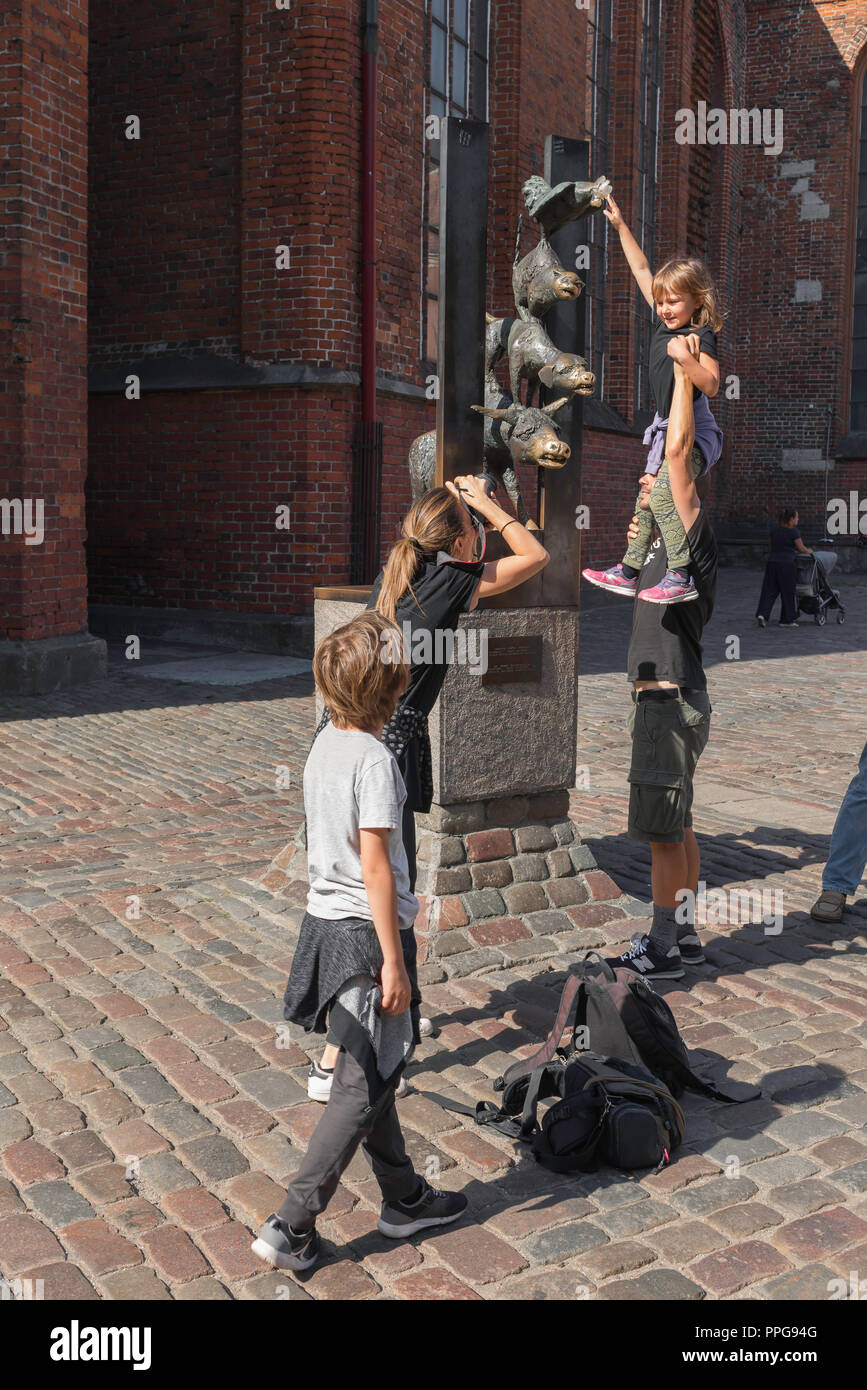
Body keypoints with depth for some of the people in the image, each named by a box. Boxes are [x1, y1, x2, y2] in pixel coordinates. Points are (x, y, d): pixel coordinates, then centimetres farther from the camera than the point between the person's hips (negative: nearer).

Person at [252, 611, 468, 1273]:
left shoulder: (325, 742, 5)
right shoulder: (375, 759, -21)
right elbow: (375, 868, -21)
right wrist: (394, 963, -16)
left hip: (326, 919, 9)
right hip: (365, 932, -9)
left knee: (373, 1069, 19)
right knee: (364, 1084, 3)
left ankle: (405, 1198, 34)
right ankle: (292, 1227, 7)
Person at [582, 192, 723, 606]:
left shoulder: (701, 337, -15)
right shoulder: (664, 322, 5)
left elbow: (711, 385, -26)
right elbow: (641, 270, 11)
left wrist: (685, 357, -39)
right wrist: (620, 225, 13)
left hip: (694, 432, -9)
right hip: (666, 429, 9)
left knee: (662, 494, -24)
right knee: (645, 501, 12)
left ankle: (681, 578, -21)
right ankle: (628, 572, 21)